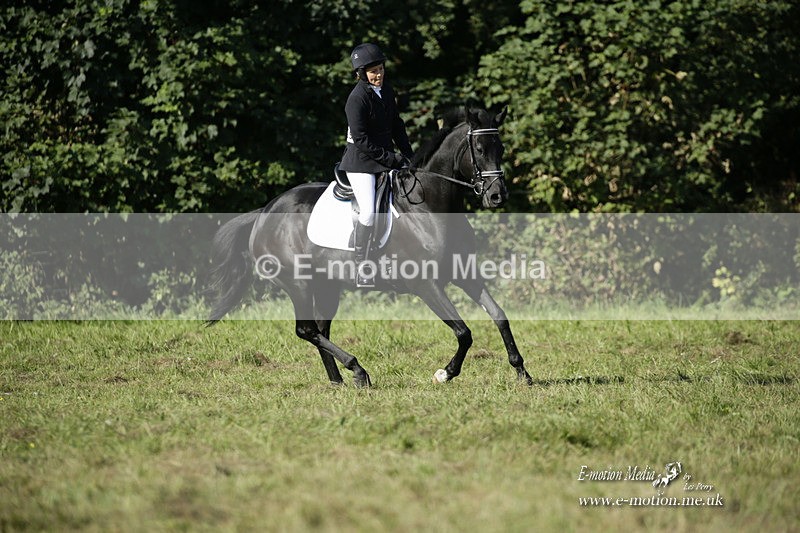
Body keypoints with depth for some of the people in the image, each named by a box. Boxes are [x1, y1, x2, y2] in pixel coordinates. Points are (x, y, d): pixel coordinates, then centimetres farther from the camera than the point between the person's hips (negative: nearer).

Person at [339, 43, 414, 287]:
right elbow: (361, 140, -20)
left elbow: (396, 126, 17)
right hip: (361, 162, -8)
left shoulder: (386, 90, 7)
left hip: (386, 156, 8)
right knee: (369, 212, -19)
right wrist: (392, 159, -18)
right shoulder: (357, 98, -17)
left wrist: (409, 156, 8)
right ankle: (361, 271, -11)